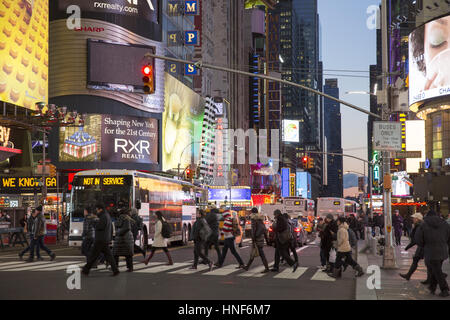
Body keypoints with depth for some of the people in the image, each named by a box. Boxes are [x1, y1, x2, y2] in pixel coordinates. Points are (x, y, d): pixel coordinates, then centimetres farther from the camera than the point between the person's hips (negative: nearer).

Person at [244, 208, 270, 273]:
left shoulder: (254, 219, -10)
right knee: (253, 253, 14)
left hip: (257, 238, -8)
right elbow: (264, 229, 15)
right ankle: (247, 266, 22)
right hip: (261, 237, 8)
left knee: (261, 253, -7)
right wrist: (266, 239, 18)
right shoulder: (261, 219, 13)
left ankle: (267, 268, -9)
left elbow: (253, 230, -16)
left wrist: (253, 240, -16)